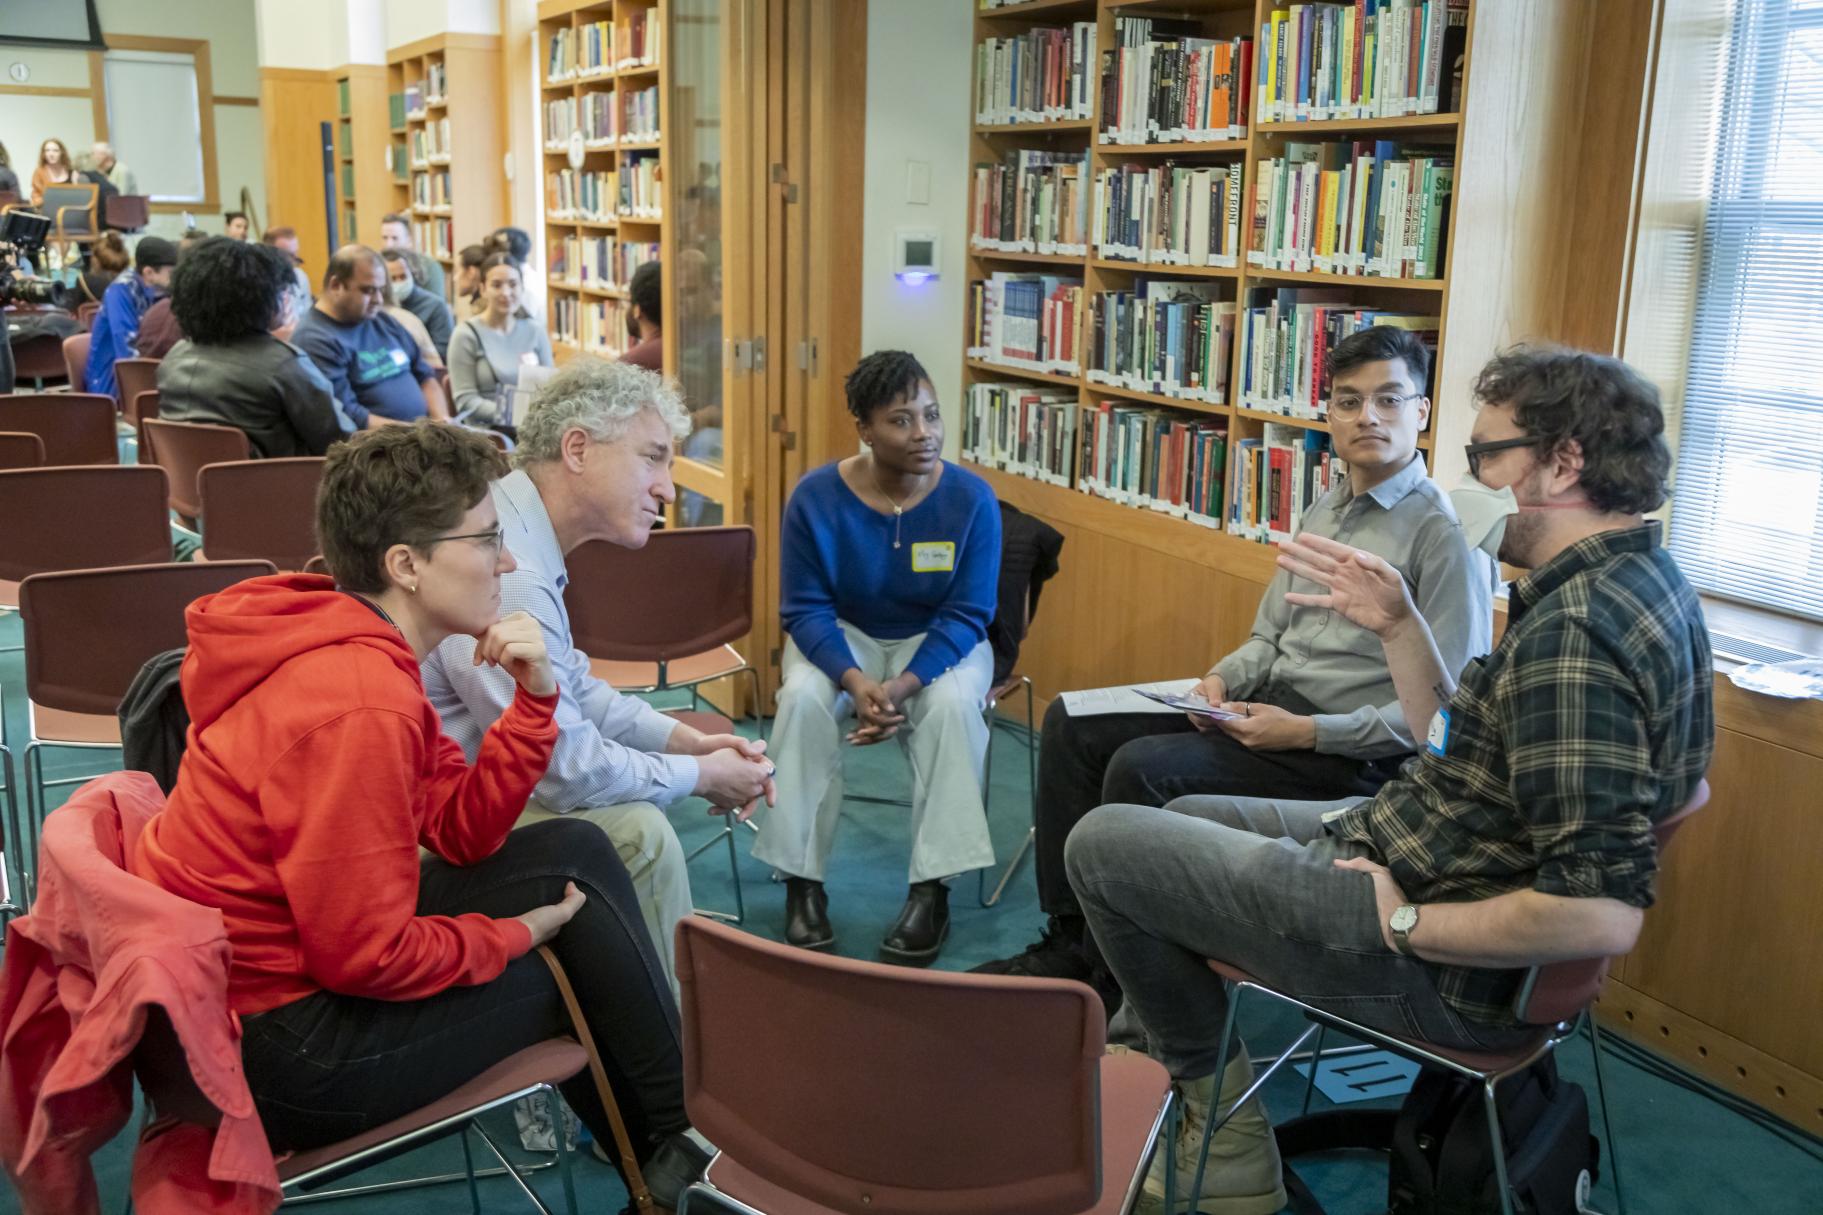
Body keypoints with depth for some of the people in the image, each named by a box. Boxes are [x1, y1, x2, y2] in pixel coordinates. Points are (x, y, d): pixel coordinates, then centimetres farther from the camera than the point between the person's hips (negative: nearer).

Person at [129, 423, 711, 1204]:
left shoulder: (353, 652, 3)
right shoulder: (359, 705, -28)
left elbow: (460, 833, 3)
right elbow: (369, 957, -26)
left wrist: (534, 698, -9)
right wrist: (514, 936, -9)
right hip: (278, 1050, -9)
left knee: (575, 855, 10)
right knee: (582, 960, 2)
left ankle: (661, 1146, 22)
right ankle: (678, 1152, 28)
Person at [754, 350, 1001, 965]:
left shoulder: (971, 498, -17)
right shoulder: (815, 497, -16)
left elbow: (966, 613, -15)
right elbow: (806, 610, -12)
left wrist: (903, 686, -31)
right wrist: (854, 681, -31)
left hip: (939, 642, 0)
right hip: (842, 636, 1)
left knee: (953, 705, -33)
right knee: (803, 698, -31)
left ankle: (931, 889, -22)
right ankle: (803, 883, -18)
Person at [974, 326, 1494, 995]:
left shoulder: (1443, 536, -13)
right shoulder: (1324, 511, 14)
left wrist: (1309, 732, -20)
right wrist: (1222, 679, -2)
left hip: (1350, 756, -9)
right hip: (1268, 706, 9)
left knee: (1142, 767, -26)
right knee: (1072, 722, -1)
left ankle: (1106, 982, -9)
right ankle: (1068, 941, 1)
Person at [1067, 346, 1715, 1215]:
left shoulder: (1573, 631, -29)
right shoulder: (1636, 577, 4)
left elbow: (1600, 913, -35)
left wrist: (1401, 923, -23)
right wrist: (1396, 623, -1)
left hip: (1443, 977, -11)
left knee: (1102, 844, -2)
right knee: (1186, 817, 25)